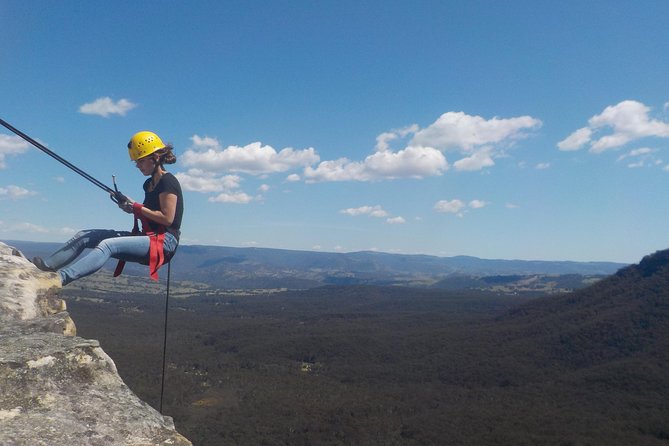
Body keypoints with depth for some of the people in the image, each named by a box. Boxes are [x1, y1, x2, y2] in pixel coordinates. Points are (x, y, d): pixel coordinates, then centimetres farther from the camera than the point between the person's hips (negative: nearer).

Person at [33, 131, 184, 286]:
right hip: (148, 237, 9)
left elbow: (167, 219, -16)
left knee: (107, 245, -31)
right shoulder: (149, 183, 18)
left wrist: (136, 207, -11)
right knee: (84, 236, 3)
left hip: (164, 241, -9)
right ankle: (46, 264, -4)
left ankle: (61, 277, -41)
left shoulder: (168, 181, -10)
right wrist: (131, 205, 3)